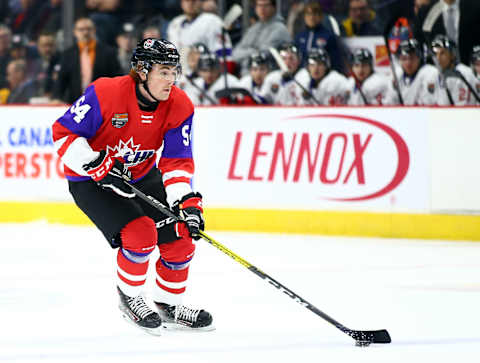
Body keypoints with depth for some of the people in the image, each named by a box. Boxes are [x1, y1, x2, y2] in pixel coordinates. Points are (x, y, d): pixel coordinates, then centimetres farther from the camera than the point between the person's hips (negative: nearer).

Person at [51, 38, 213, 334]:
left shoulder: (180, 107, -14)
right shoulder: (106, 94, -28)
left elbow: (177, 162, -11)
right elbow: (64, 133, -20)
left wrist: (187, 202, -26)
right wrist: (98, 166, -28)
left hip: (142, 176, 6)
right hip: (90, 181, -6)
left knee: (181, 235, -2)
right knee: (140, 232, -24)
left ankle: (169, 304, 22)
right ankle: (129, 298, 2)